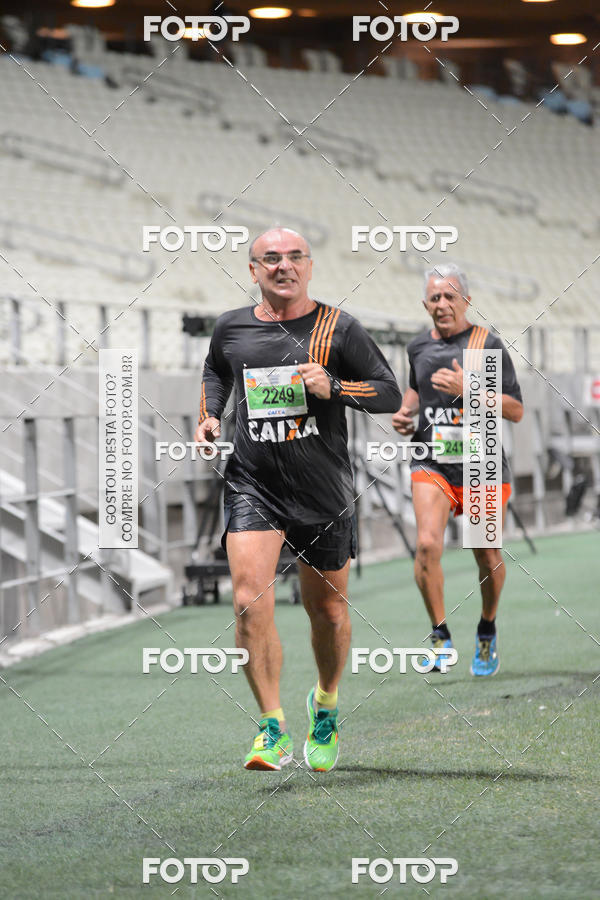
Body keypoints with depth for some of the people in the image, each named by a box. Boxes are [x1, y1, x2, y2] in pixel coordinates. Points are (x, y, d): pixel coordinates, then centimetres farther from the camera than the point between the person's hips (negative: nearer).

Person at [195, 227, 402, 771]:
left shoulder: (337, 328, -3)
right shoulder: (231, 328, 6)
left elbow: (390, 394, -1)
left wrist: (333, 387, -15)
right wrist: (209, 417, 11)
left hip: (324, 491, -1)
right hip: (252, 485, 1)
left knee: (328, 609, 10)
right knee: (251, 601, -17)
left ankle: (325, 706, 39)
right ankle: (274, 731, -10)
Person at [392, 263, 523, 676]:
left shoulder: (488, 344, -6)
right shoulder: (418, 347, 7)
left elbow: (516, 410, -8)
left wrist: (468, 389, -20)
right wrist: (405, 410, 9)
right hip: (432, 464, 2)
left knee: (488, 557, 7)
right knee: (427, 544, -19)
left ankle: (487, 632, 32)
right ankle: (441, 637, -9)